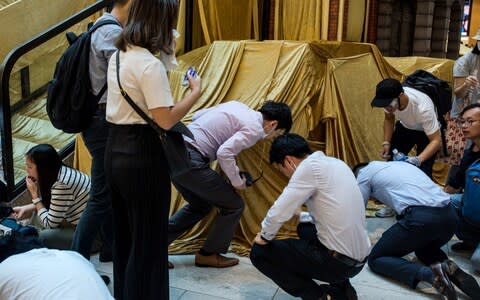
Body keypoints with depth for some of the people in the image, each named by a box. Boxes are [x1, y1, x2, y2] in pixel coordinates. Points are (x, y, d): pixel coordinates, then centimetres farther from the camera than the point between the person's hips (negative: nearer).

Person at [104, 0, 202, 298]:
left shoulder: (118, 56, 8)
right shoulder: (150, 64, -19)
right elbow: (165, 120, -23)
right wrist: (196, 92, -11)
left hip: (116, 150, 9)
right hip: (142, 155, -9)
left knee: (125, 235, 22)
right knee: (148, 241, 6)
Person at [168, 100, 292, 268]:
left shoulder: (237, 106, 19)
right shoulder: (254, 128, -6)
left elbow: (197, 116, 22)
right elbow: (224, 153, -19)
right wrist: (237, 182, -3)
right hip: (189, 159, -9)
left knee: (201, 205, 26)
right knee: (234, 205, 7)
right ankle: (209, 254, 20)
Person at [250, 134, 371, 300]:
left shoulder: (310, 166, -14)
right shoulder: (336, 163, 11)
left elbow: (279, 212, -16)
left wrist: (265, 236, 1)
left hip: (338, 261, -9)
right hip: (358, 259, 9)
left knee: (259, 252, 2)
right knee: (305, 229, 34)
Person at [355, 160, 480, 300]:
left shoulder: (365, 172, 15)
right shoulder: (398, 164, 34)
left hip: (421, 217, -7)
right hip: (450, 216, 7)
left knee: (376, 258, 9)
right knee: (424, 248, 36)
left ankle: (429, 274, -14)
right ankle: (450, 270, 5)